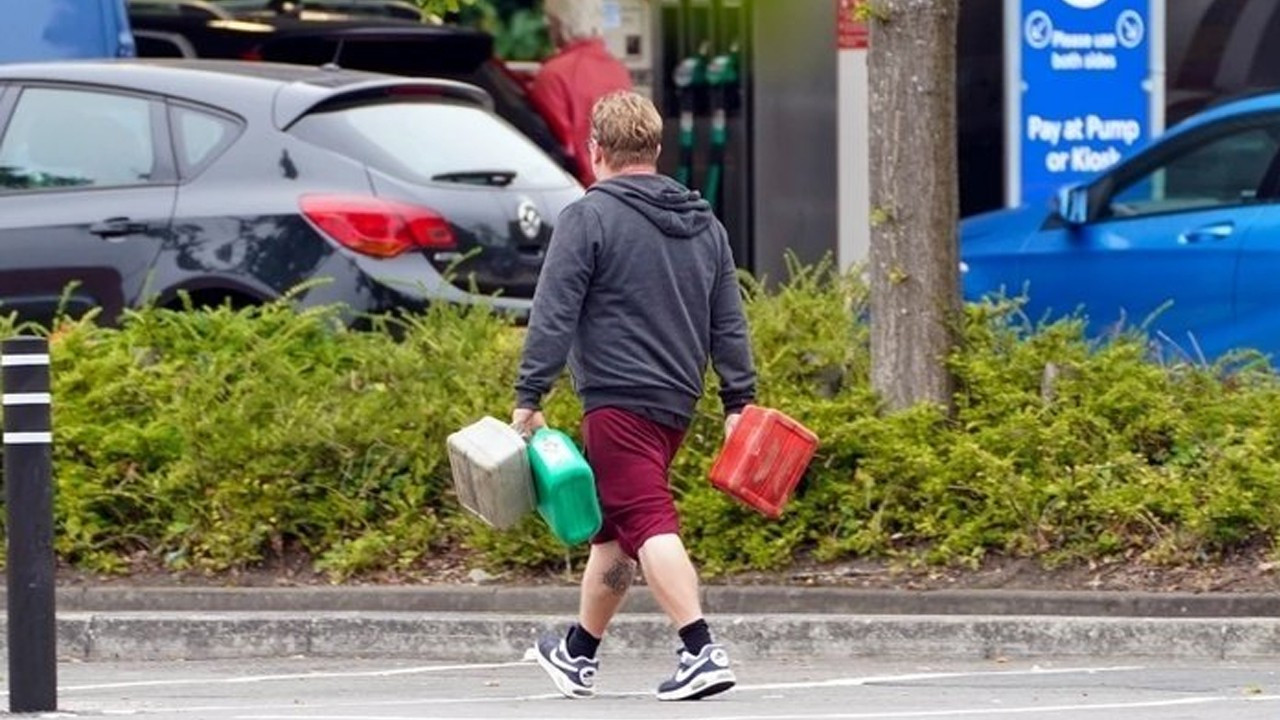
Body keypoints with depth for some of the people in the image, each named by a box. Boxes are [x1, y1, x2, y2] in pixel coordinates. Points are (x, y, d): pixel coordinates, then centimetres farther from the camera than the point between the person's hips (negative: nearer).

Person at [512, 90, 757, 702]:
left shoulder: (589, 217, -8)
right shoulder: (704, 226, 13)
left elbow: (552, 316, -12)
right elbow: (729, 325, 14)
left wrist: (528, 399, -10)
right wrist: (738, 404, 17)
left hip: (618, 399, -8)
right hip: (677, 400, 8)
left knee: (649, 524, -12)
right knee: (612, 526, 19)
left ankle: (701, 652, -25)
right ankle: (579, 654, 32)